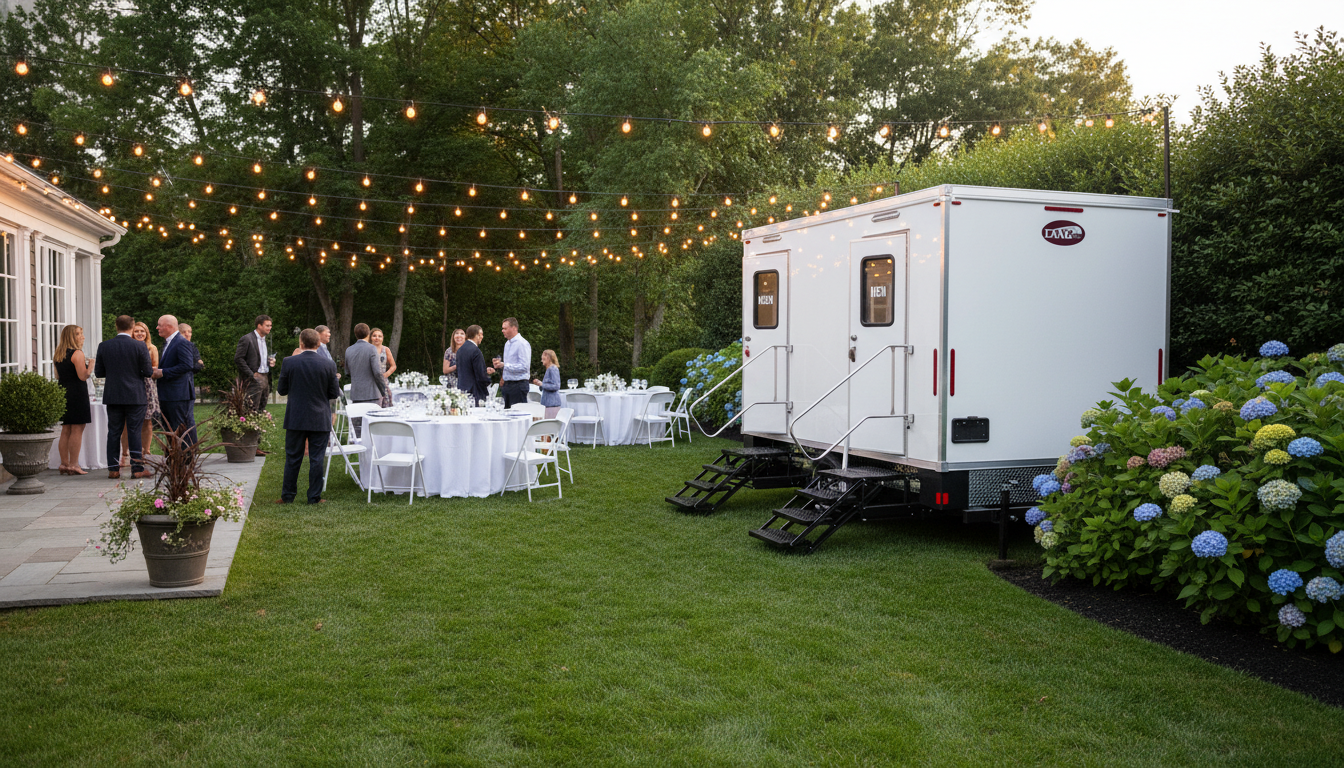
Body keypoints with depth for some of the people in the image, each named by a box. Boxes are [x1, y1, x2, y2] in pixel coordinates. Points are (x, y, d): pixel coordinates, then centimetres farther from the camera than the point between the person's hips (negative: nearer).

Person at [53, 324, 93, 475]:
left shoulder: (58, 355, 14)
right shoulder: (77, 353, -11)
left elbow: (58, 376, 20)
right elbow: (83, 376, -17)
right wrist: (90, 365, -2)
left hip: (62, 393, 8)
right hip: (77, 393, -8)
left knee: (66, 430, 12)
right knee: (77, 430, -4)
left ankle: (64, 463, 15)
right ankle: (73, 465, -5)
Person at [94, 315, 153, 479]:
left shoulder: (104, 346, 1)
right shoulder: (139, 347, -8)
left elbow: (98, 372, 5)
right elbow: (148, 372, -7)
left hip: (113, 396, 3)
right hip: (135, 397, -3)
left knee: (114, 432, 8)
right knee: (134, 432, 1)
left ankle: (113, 469, 10)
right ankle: (137, 468, 2)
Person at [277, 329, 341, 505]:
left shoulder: (289, 363, -7)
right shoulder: (328, 365, -8)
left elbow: (281, 389, 0)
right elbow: (334, 393, -3)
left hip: (295, 419, 1)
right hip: (320, 420, -1)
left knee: (293, 458, 11)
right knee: (316, 459, 5)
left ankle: (288, 495, 18)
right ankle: (314, 497, 9)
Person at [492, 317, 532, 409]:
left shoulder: (522, 344, -12)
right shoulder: (507, 344, 18)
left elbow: (524, 367, -20)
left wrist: (504, 365, -21)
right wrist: (500, 363, 5)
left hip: (518, 385, -9)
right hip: (507, 385, 9)